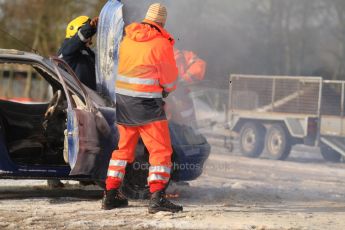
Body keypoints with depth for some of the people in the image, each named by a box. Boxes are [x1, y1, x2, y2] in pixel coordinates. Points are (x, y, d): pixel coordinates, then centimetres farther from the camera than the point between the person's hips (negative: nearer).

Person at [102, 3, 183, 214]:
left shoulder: (128, 38, 9)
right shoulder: (162, 43, -8)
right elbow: (170, 81, -2)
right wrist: (165, 91, 20)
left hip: (121, 100, 6)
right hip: (146, 103, -6)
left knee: (123, 147, 18)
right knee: (161, 150, -2)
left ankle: (111, 194, 20)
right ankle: (157, 197, -14)